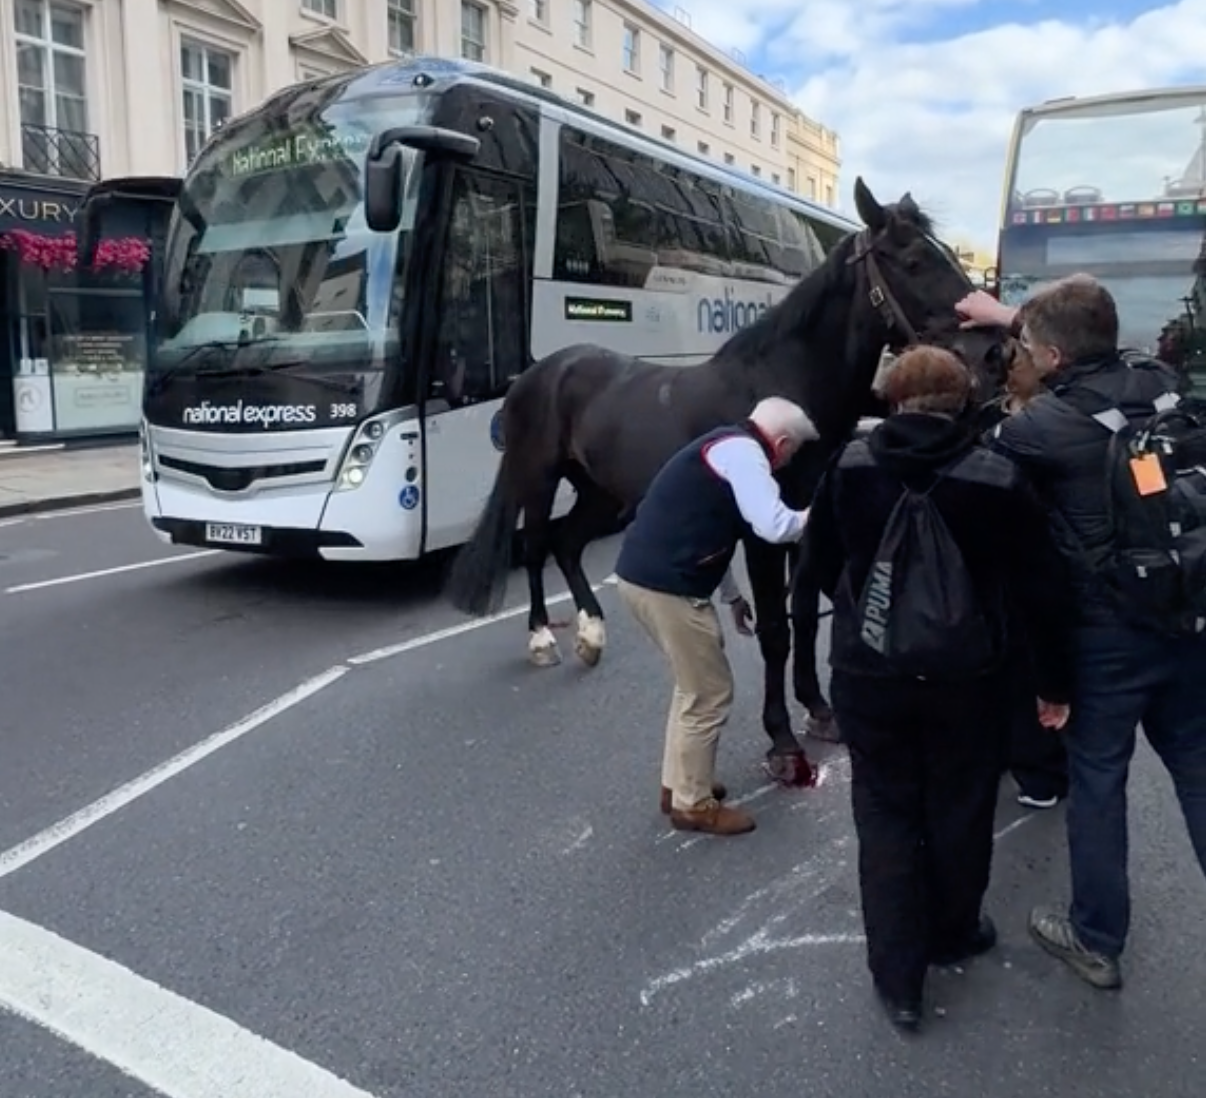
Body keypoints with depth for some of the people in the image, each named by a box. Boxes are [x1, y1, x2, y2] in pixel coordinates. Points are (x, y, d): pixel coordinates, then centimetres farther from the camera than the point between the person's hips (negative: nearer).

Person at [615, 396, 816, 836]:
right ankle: (692, 804, 17)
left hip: (643, 573, 10)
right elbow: (774, 527, -20)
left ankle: (677, 784, 35)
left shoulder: (724, 446, 21)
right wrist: (813, 516, 2)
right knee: (709, 693, 3)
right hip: (665, 584, -10)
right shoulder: (743, 452, -10)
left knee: (694, 683, 24)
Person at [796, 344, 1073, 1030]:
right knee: (960, 809, 20)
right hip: (965, 678, 0)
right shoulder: (999, 478, -12)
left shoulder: (850, 466, -6)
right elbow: (1042, 589, -8)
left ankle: (898, 977, 16)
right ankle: (952, 934, 41)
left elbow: (819, 564, 5)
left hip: (867, 673, 1)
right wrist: (1056, 680, 5)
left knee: (886, 813, 12)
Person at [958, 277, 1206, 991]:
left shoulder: (1049, 423, -18)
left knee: (1097, 781, 10)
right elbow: (1100, 350, 20)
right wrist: (1013, 316, 26)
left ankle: (1097, 939, 25)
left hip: (1107, 631, -5)